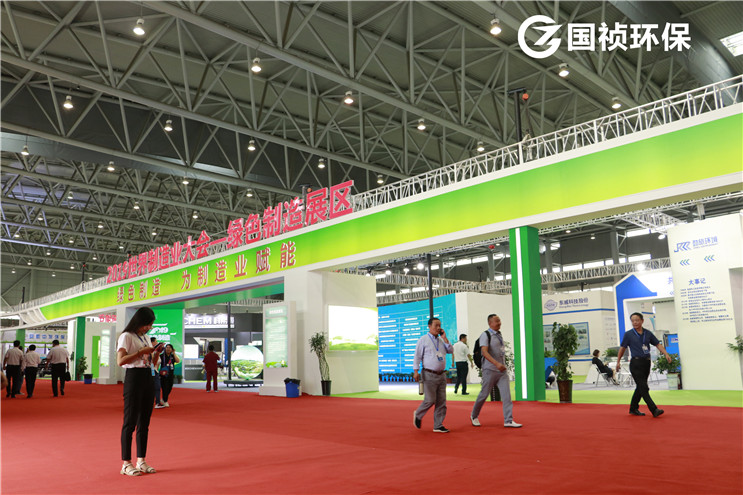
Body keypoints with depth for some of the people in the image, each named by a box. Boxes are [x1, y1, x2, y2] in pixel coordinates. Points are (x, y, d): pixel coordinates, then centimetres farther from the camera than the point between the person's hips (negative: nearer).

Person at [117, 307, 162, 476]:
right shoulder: (127, 336, -5)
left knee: (144, 422, 10)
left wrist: (155, 352, 6)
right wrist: (141, 352, -19)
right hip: (134, 378, -8)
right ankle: (126, 464, 3)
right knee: (130, 422, -4)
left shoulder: (145, 338, 19)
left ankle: (141, 461, 17)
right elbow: (120, 360, -18)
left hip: (148, 379, 8)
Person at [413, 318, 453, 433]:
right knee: (430, 400, -8)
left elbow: (451, 351, 7)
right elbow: (417, 356, -5)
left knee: (441, 401, 4)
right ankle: (418, 415, 18)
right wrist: (416, 371, -14)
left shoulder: (442, 340, 15)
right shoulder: (423, 340, -3)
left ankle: (438, 425, 11)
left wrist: (444, 338, 1)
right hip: (429, 375, -6)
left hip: (441, 375, 6)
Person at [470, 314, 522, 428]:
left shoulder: (499, 335, 14)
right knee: (484, 394, 2)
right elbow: (485, 352, -22)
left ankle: (508, 420, -3)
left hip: (502, 370, 7)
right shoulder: (485, 335, -10)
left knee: (506, 394, -4)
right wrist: (497, 364, -32)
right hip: (490, 370, -7)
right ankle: (474, 416, 21)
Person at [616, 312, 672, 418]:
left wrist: (666, 354, -6)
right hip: (636, 363, -5)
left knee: (640, 387, 11)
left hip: (646, 362, 5)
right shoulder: (628, 334, -3)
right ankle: (654, 410, -14)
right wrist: (618, 361, 8)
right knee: (643, 387, -11)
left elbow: (658, 344, 9)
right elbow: (623, 348, 5)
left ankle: (633, 409, 22)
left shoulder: (648, 333, 8)